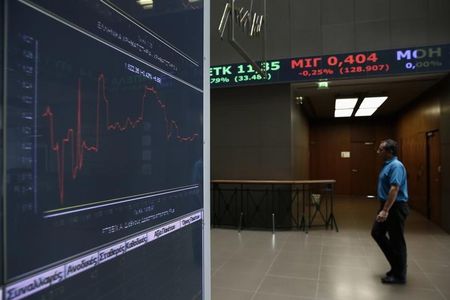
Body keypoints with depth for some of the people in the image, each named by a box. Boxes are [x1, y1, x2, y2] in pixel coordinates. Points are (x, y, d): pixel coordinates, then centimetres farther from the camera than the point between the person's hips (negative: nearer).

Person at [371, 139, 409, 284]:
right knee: (377, 233, 14)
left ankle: (399, 275, 16)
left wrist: (385, 210, -31)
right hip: (387, 205, 10)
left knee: (396, 240, 1)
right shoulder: (387, 164, 11)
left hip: (395, 208, -10)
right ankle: (396, 264, 27)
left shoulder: (396, 166, -20)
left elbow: (394, 189, -28)